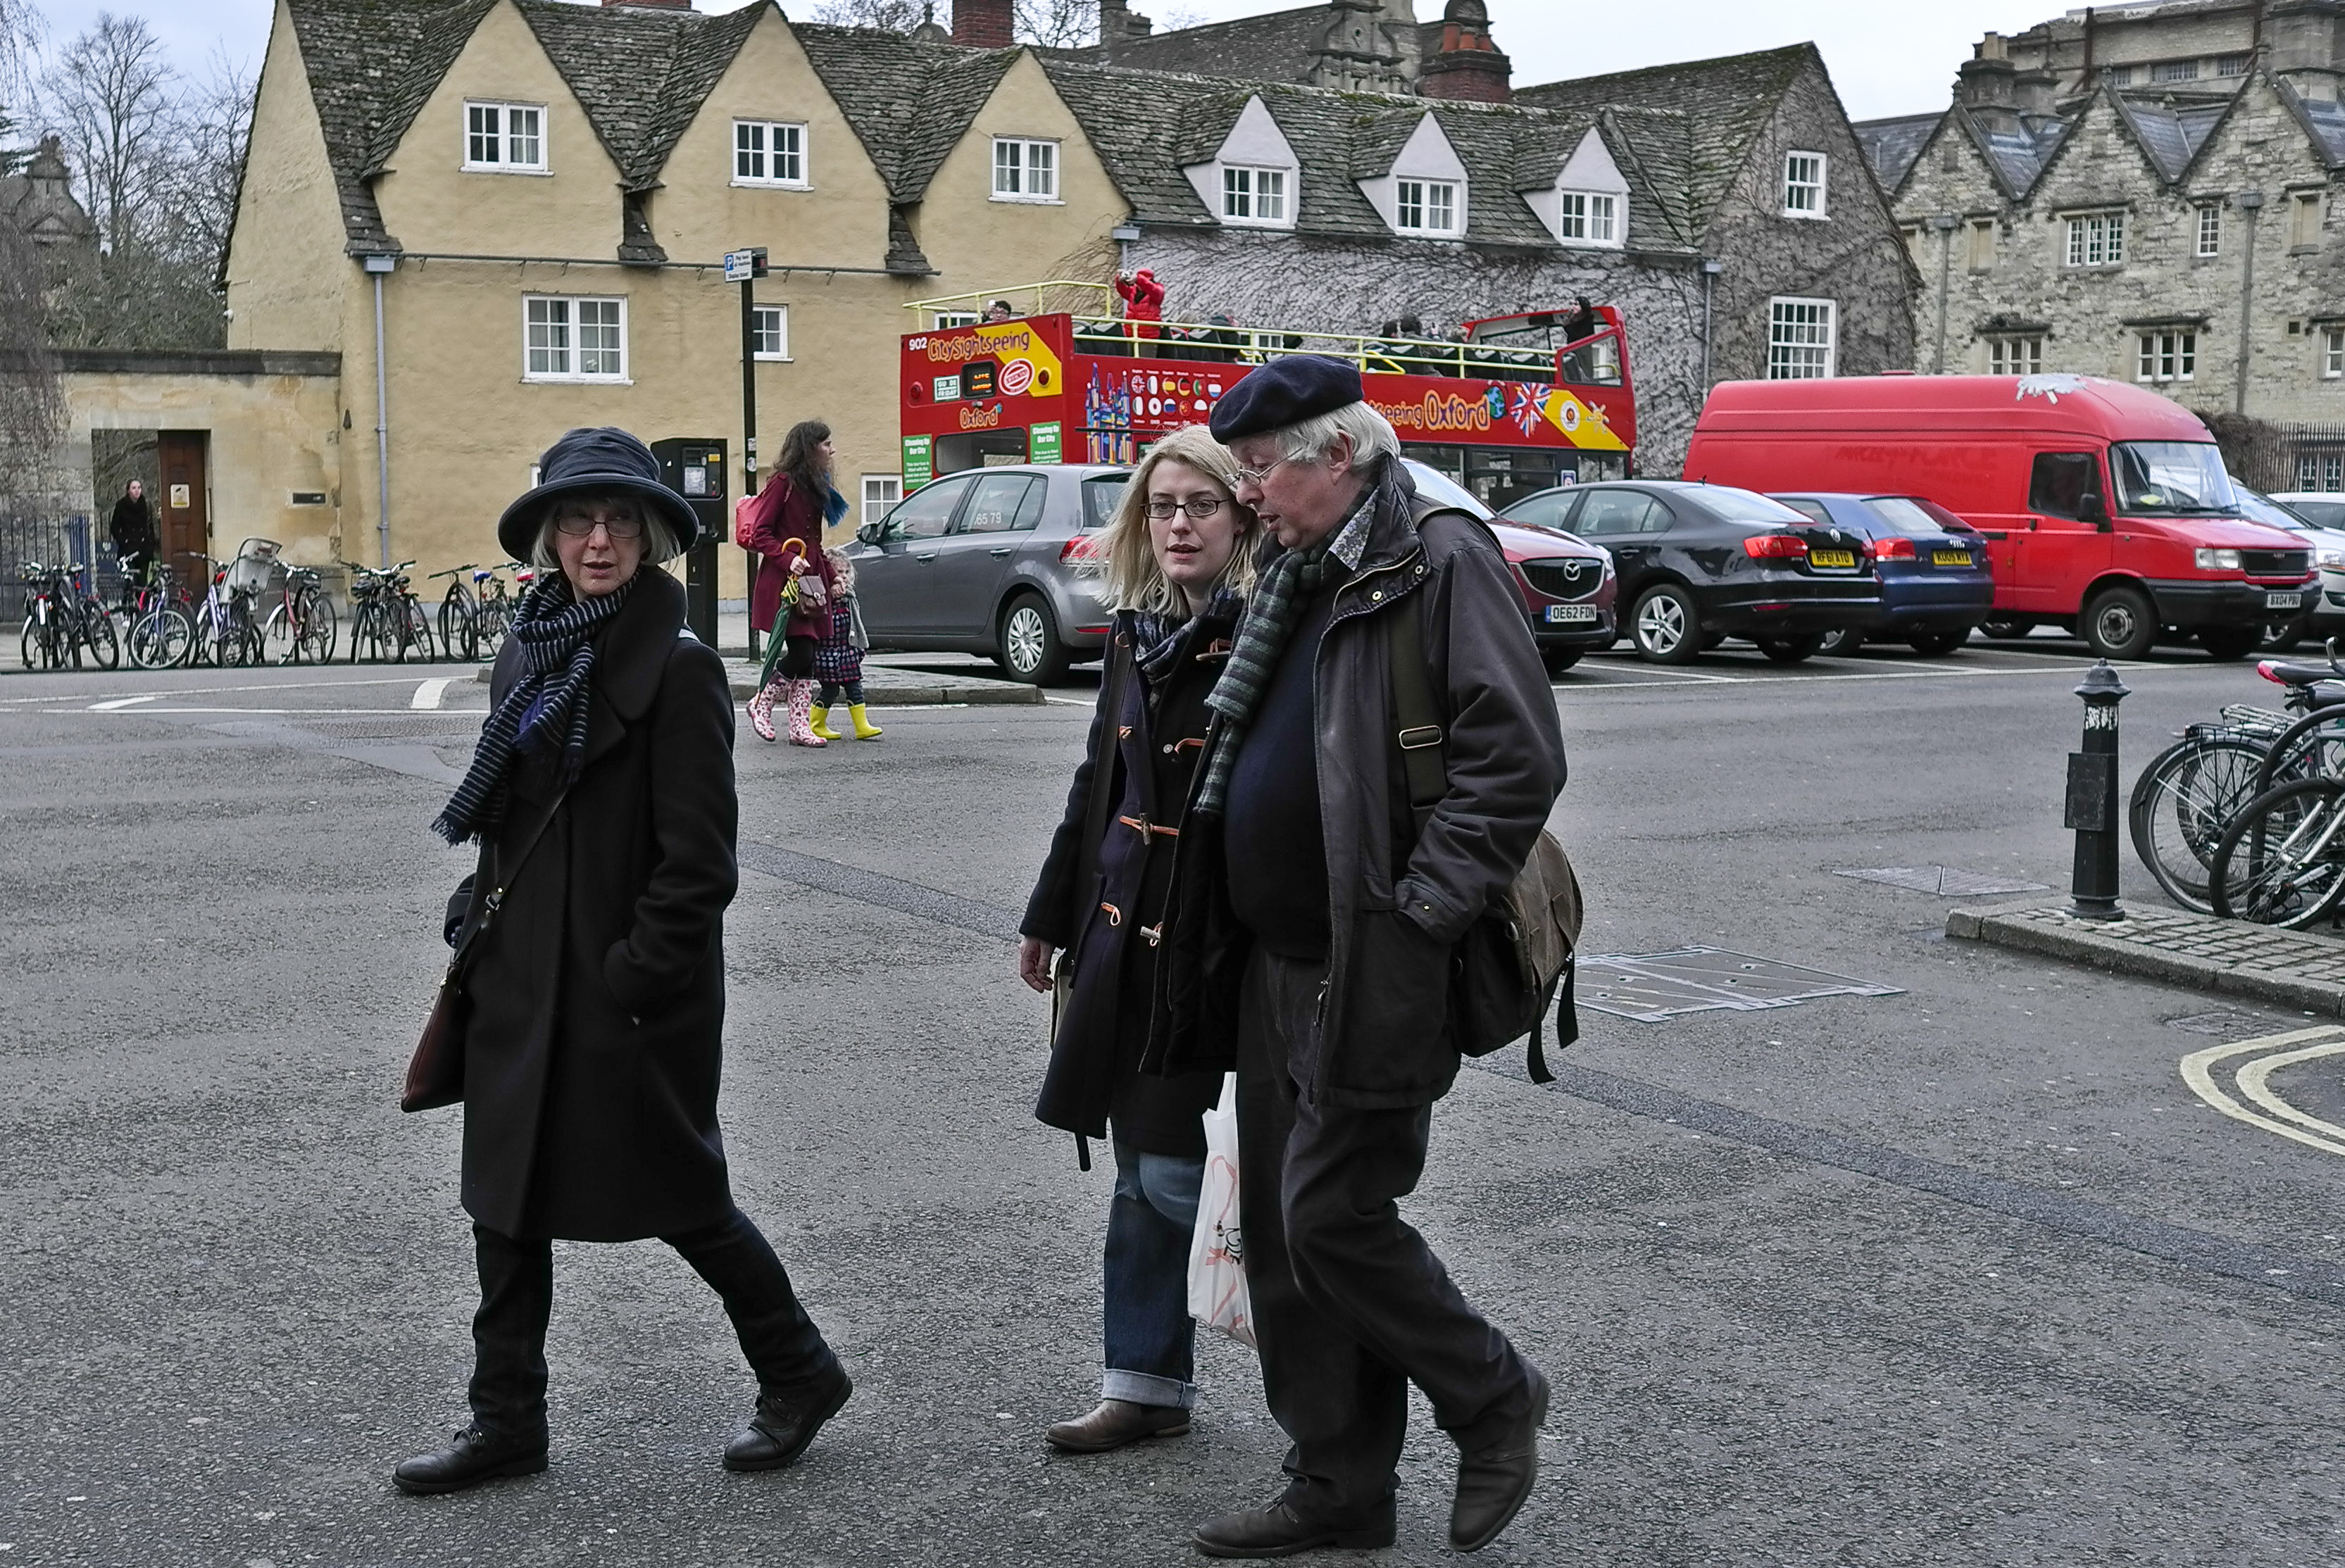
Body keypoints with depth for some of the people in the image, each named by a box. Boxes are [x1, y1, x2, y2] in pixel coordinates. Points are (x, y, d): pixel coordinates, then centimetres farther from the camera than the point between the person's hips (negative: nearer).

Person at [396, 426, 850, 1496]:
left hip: (629, 992, -7)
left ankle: (800, 1375, 25)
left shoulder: (678, 668, -13)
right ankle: (506, 1422, 23)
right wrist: (476, 926, 10)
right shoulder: (530, 655, 9)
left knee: (680, 1195, 5)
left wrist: (635, 979, -17)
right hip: (521, 983, 7)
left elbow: (698, 861, -16)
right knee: (507, 1197, 11)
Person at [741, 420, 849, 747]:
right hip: (782, 583, -9)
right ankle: (761, 704, 9)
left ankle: (801, 727, 7)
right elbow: (758, 534, -12)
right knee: (800, 653, -11)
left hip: (809, 583, 9)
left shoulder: (815, 487, 19)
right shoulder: (784, 482, -8)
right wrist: (789, 560, -23)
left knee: (806, 657, 5)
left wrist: (830, 576, 17)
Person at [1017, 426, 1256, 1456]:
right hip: (1125, 933, 7)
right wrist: (1050, 918, 23)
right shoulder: (1137, 635, 11)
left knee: (1175, 1169, -6)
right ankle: (1147, 1385, 23)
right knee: (1139, 1171, 13)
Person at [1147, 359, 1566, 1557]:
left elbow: (1518, 757, -19)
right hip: (1276, 965, 9)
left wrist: (1418, 911, -20)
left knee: (1331, 1216, -6)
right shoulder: (1300, 580, 16)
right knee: (1280, 1230, 11)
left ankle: (1494, 1400, 17)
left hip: (1374, 975, -9)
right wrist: (1215, 938, 16)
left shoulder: (1442, 560, -11)